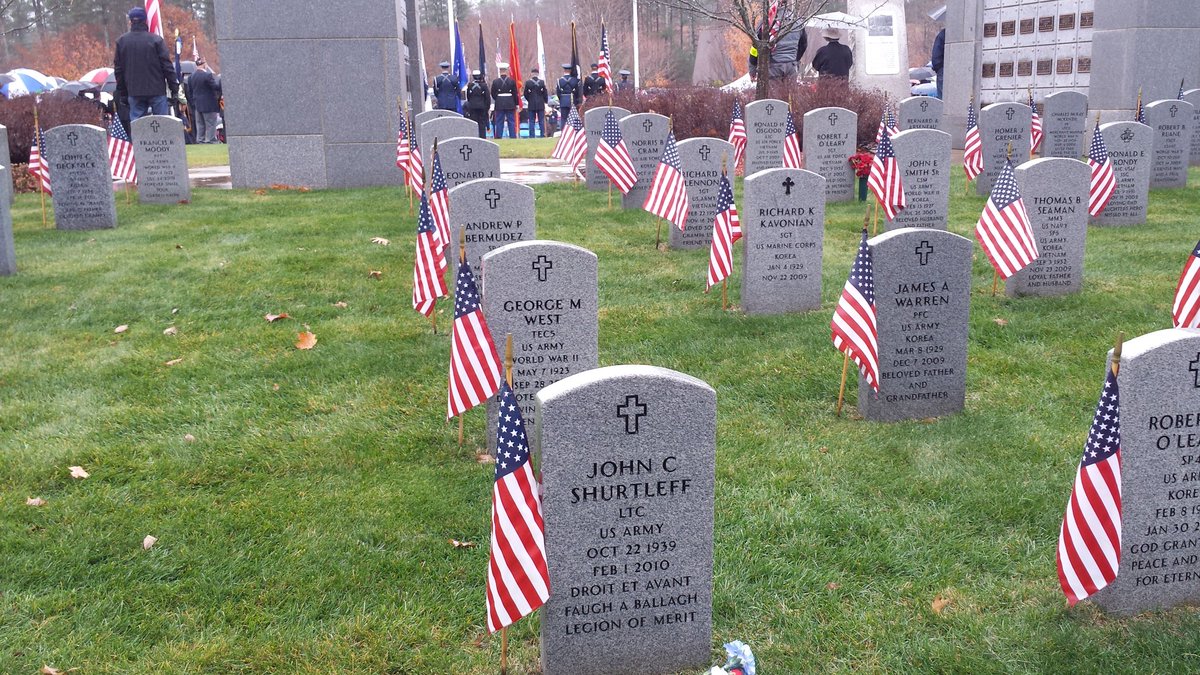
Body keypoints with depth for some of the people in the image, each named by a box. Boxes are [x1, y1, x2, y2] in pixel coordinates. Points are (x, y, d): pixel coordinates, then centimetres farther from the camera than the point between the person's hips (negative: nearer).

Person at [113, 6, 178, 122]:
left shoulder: (121, 41, 6)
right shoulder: (156, 40, -5)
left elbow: (118, 69, 10)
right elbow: (167, 66, -6)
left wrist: (122, 93, 16)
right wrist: (174, 89, -1)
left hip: (134, 92, 3)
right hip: (157, 91, -3)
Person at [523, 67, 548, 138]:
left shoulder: (528, 82, -6)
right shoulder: (542, 82, -6)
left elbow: (525, 94, 0)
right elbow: (545, 93, -1)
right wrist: (545, 101, 13)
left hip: (531, 105, 0)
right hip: (541, 104, 0)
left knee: (531, 121, 4)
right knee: (541, 121, 5)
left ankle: (531, 136, 0)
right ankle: (542, 135, 2)